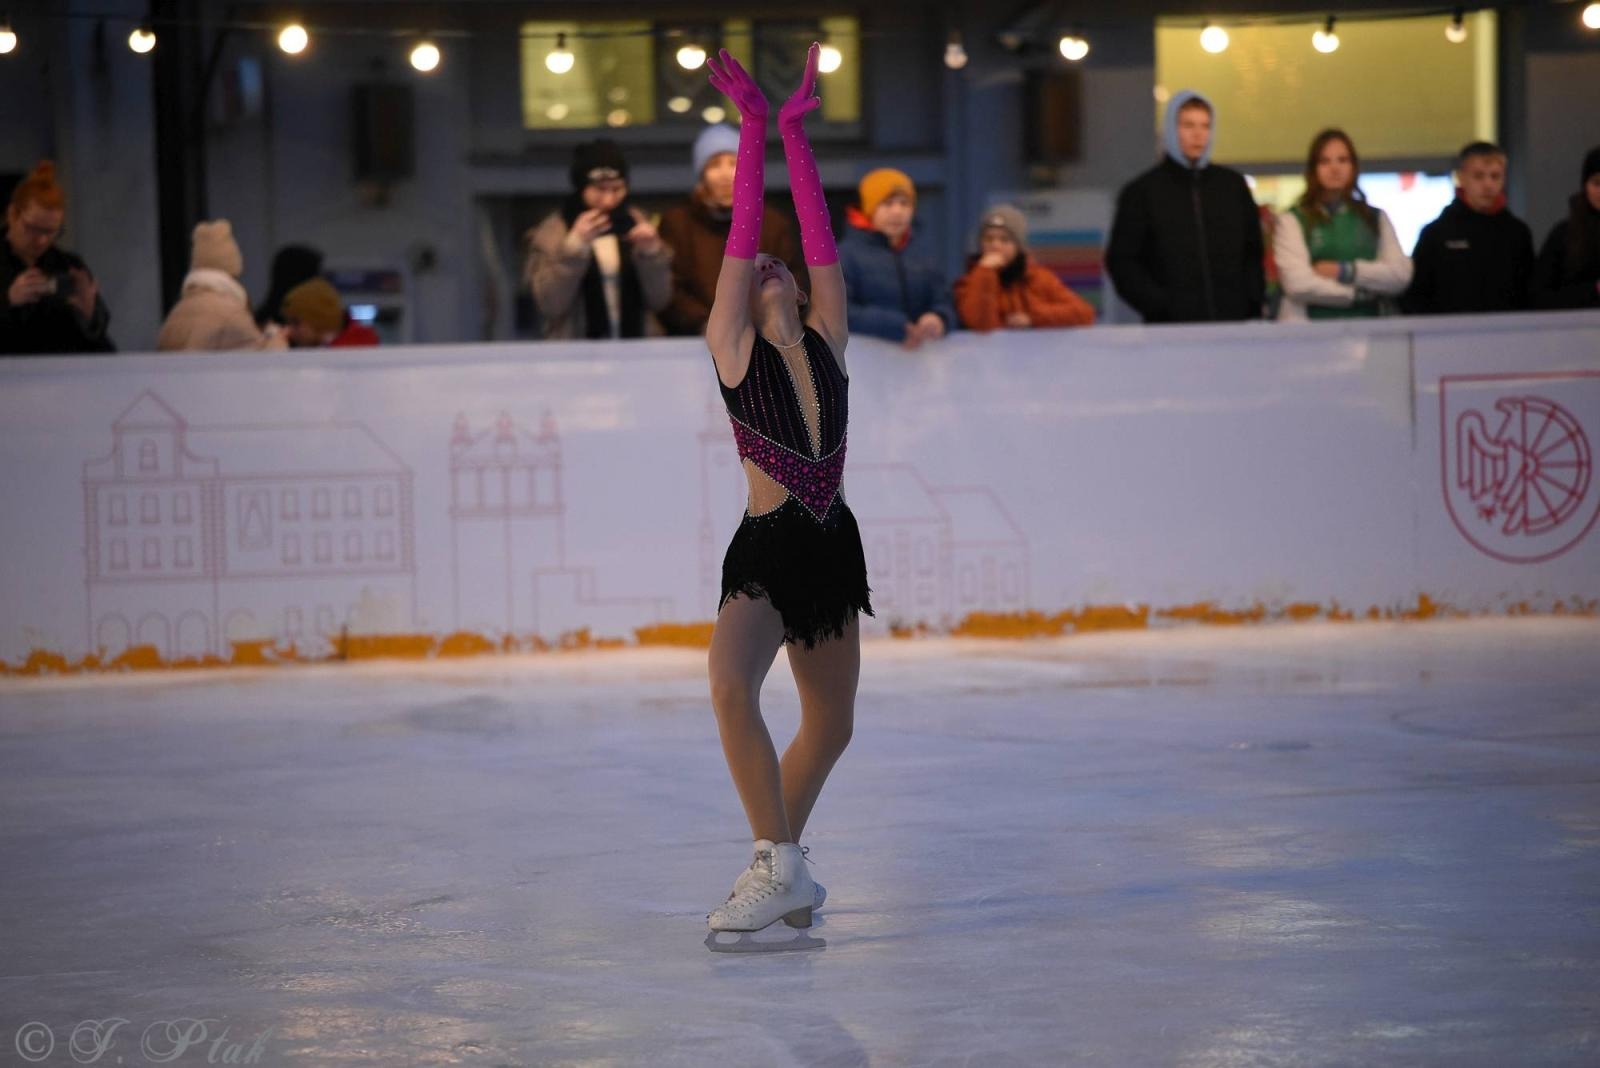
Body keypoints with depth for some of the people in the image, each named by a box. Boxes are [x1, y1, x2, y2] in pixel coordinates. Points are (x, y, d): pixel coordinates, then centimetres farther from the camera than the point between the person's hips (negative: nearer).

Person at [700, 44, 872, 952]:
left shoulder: (828, 341, 7)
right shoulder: (733, 350, -2)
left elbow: (821, 241, 1)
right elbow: (742, 238, -8)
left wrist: (795, 130, -3)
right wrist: (755, 129, -10)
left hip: (832, 549, 5)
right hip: (765, 553, -5)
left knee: (830, 726, 13)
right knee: (731, 684, -29)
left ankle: (777, 868, 31)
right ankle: (782, 870, -22)